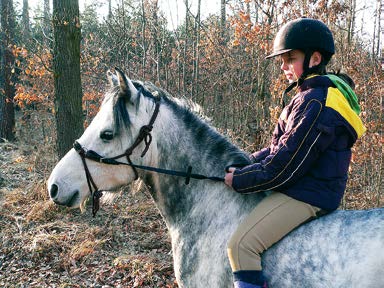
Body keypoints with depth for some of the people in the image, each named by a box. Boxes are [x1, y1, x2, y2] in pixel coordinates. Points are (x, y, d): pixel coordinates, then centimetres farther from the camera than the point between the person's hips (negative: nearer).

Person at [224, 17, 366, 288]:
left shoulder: (315, 102, -22)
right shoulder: (313, 95, 13)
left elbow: (284, 165, -22)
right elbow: (281, 146, 15)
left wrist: (240, 180, -13)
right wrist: (246, 164, 4)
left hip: (306, 195, -11)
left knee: (242, 244, -20)